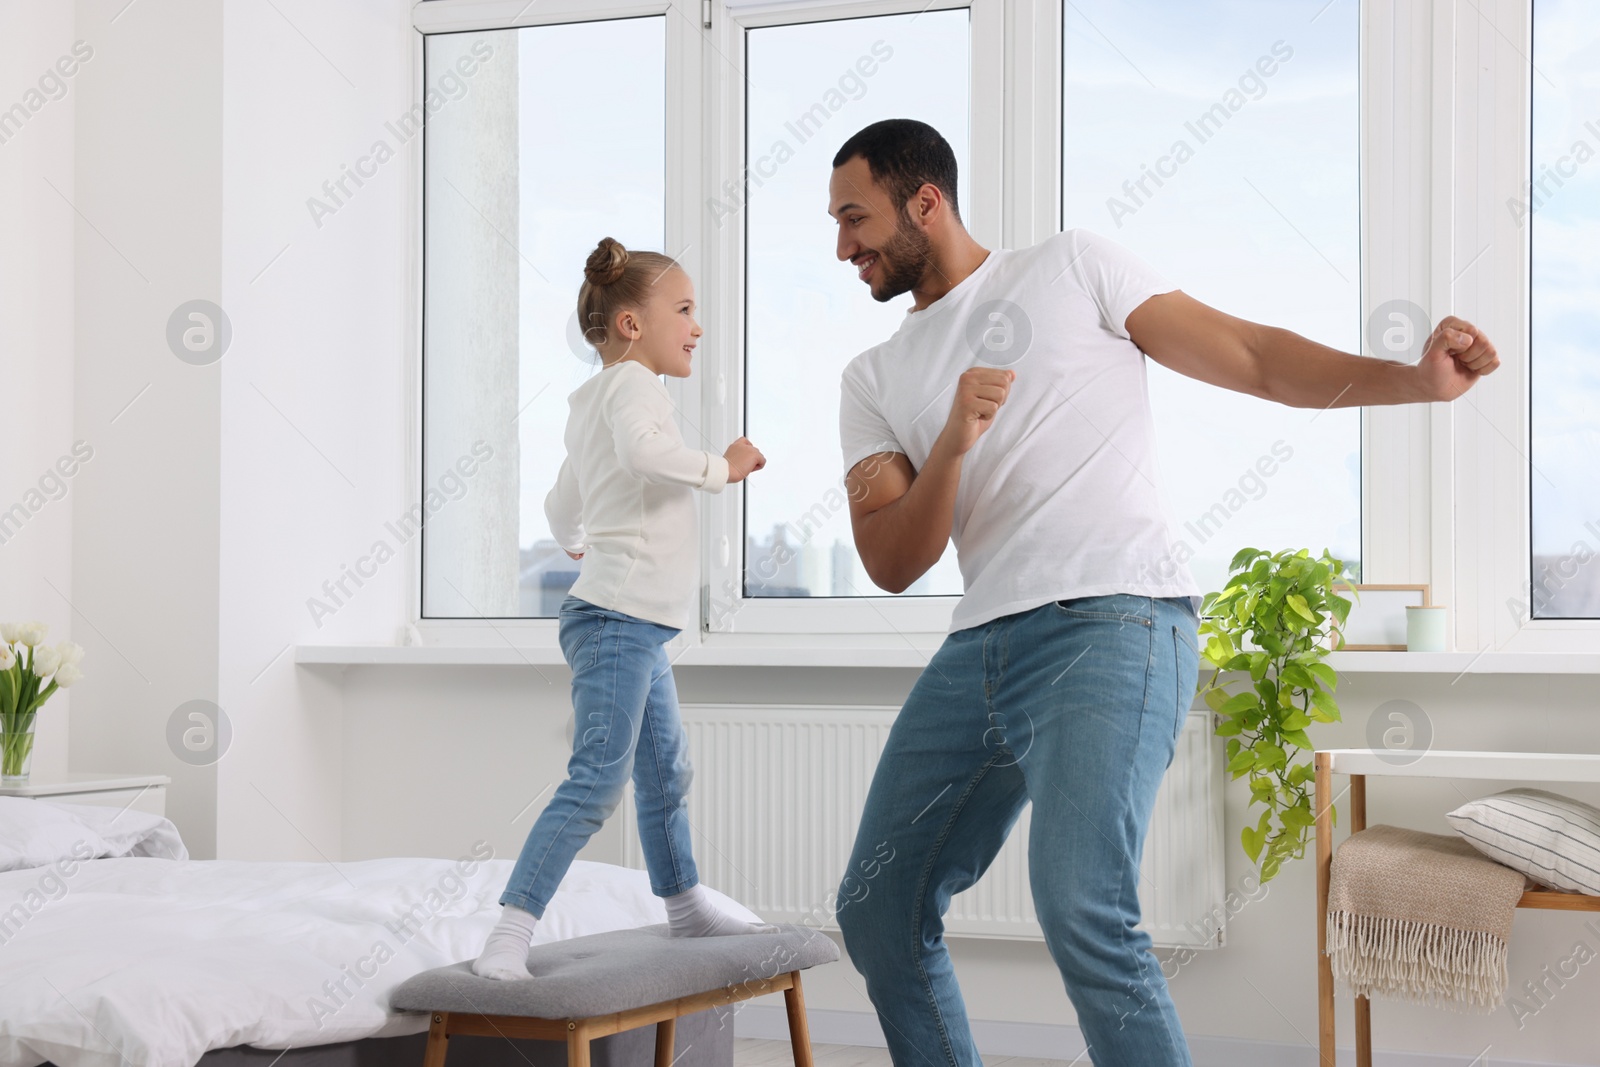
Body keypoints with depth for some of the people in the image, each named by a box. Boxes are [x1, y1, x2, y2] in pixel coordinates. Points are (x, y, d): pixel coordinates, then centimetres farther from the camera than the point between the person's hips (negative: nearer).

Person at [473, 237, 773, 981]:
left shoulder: (591, 407, 20)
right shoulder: (632, 382, -10)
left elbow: (562, 510, 30)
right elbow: (642, 448, -33)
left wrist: (579, 546, 50)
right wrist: (721, 468, -20)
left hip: (636, 627, 11)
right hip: (618, 619, -11)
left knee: (666, 768, 23)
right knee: (597, 781, -17)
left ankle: (684, 905, 39)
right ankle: (507, 938, -22)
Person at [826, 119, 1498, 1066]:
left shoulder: (1069, 266, 8)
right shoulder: (874, 379, 19)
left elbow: (1253, 358, 2)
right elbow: (892, 565, 7)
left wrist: (1416, 380, -14)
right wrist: (952, 445, -11)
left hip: (1113, 625, -6)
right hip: (979, 649, 7)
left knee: (1083, 915, -25)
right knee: (878, 913, 10)